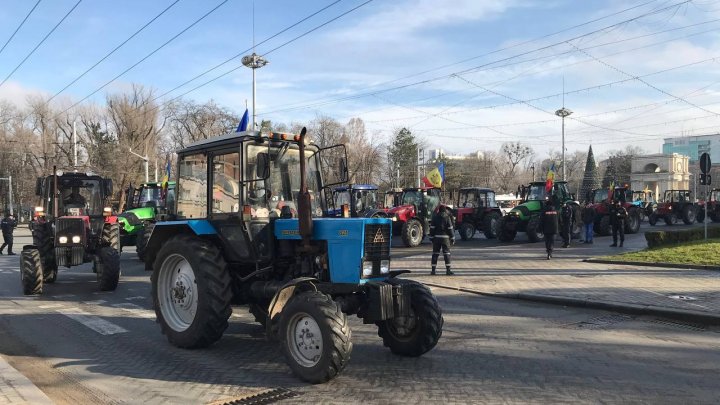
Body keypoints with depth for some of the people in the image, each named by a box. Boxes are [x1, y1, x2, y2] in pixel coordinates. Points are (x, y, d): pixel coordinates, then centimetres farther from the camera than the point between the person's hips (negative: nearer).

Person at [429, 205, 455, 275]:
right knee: (446, 253, 3)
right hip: (445, 237, -2)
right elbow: (450, 228, -3)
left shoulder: (435, 217, 3)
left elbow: (432, 228, 2)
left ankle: (433, 270, 5)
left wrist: (431, 237, 8)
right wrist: (452, 238, 2)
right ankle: (448, 270, 0)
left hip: (436, 237, 2)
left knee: (435, 254, 6)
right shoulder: (447, 217, -3)